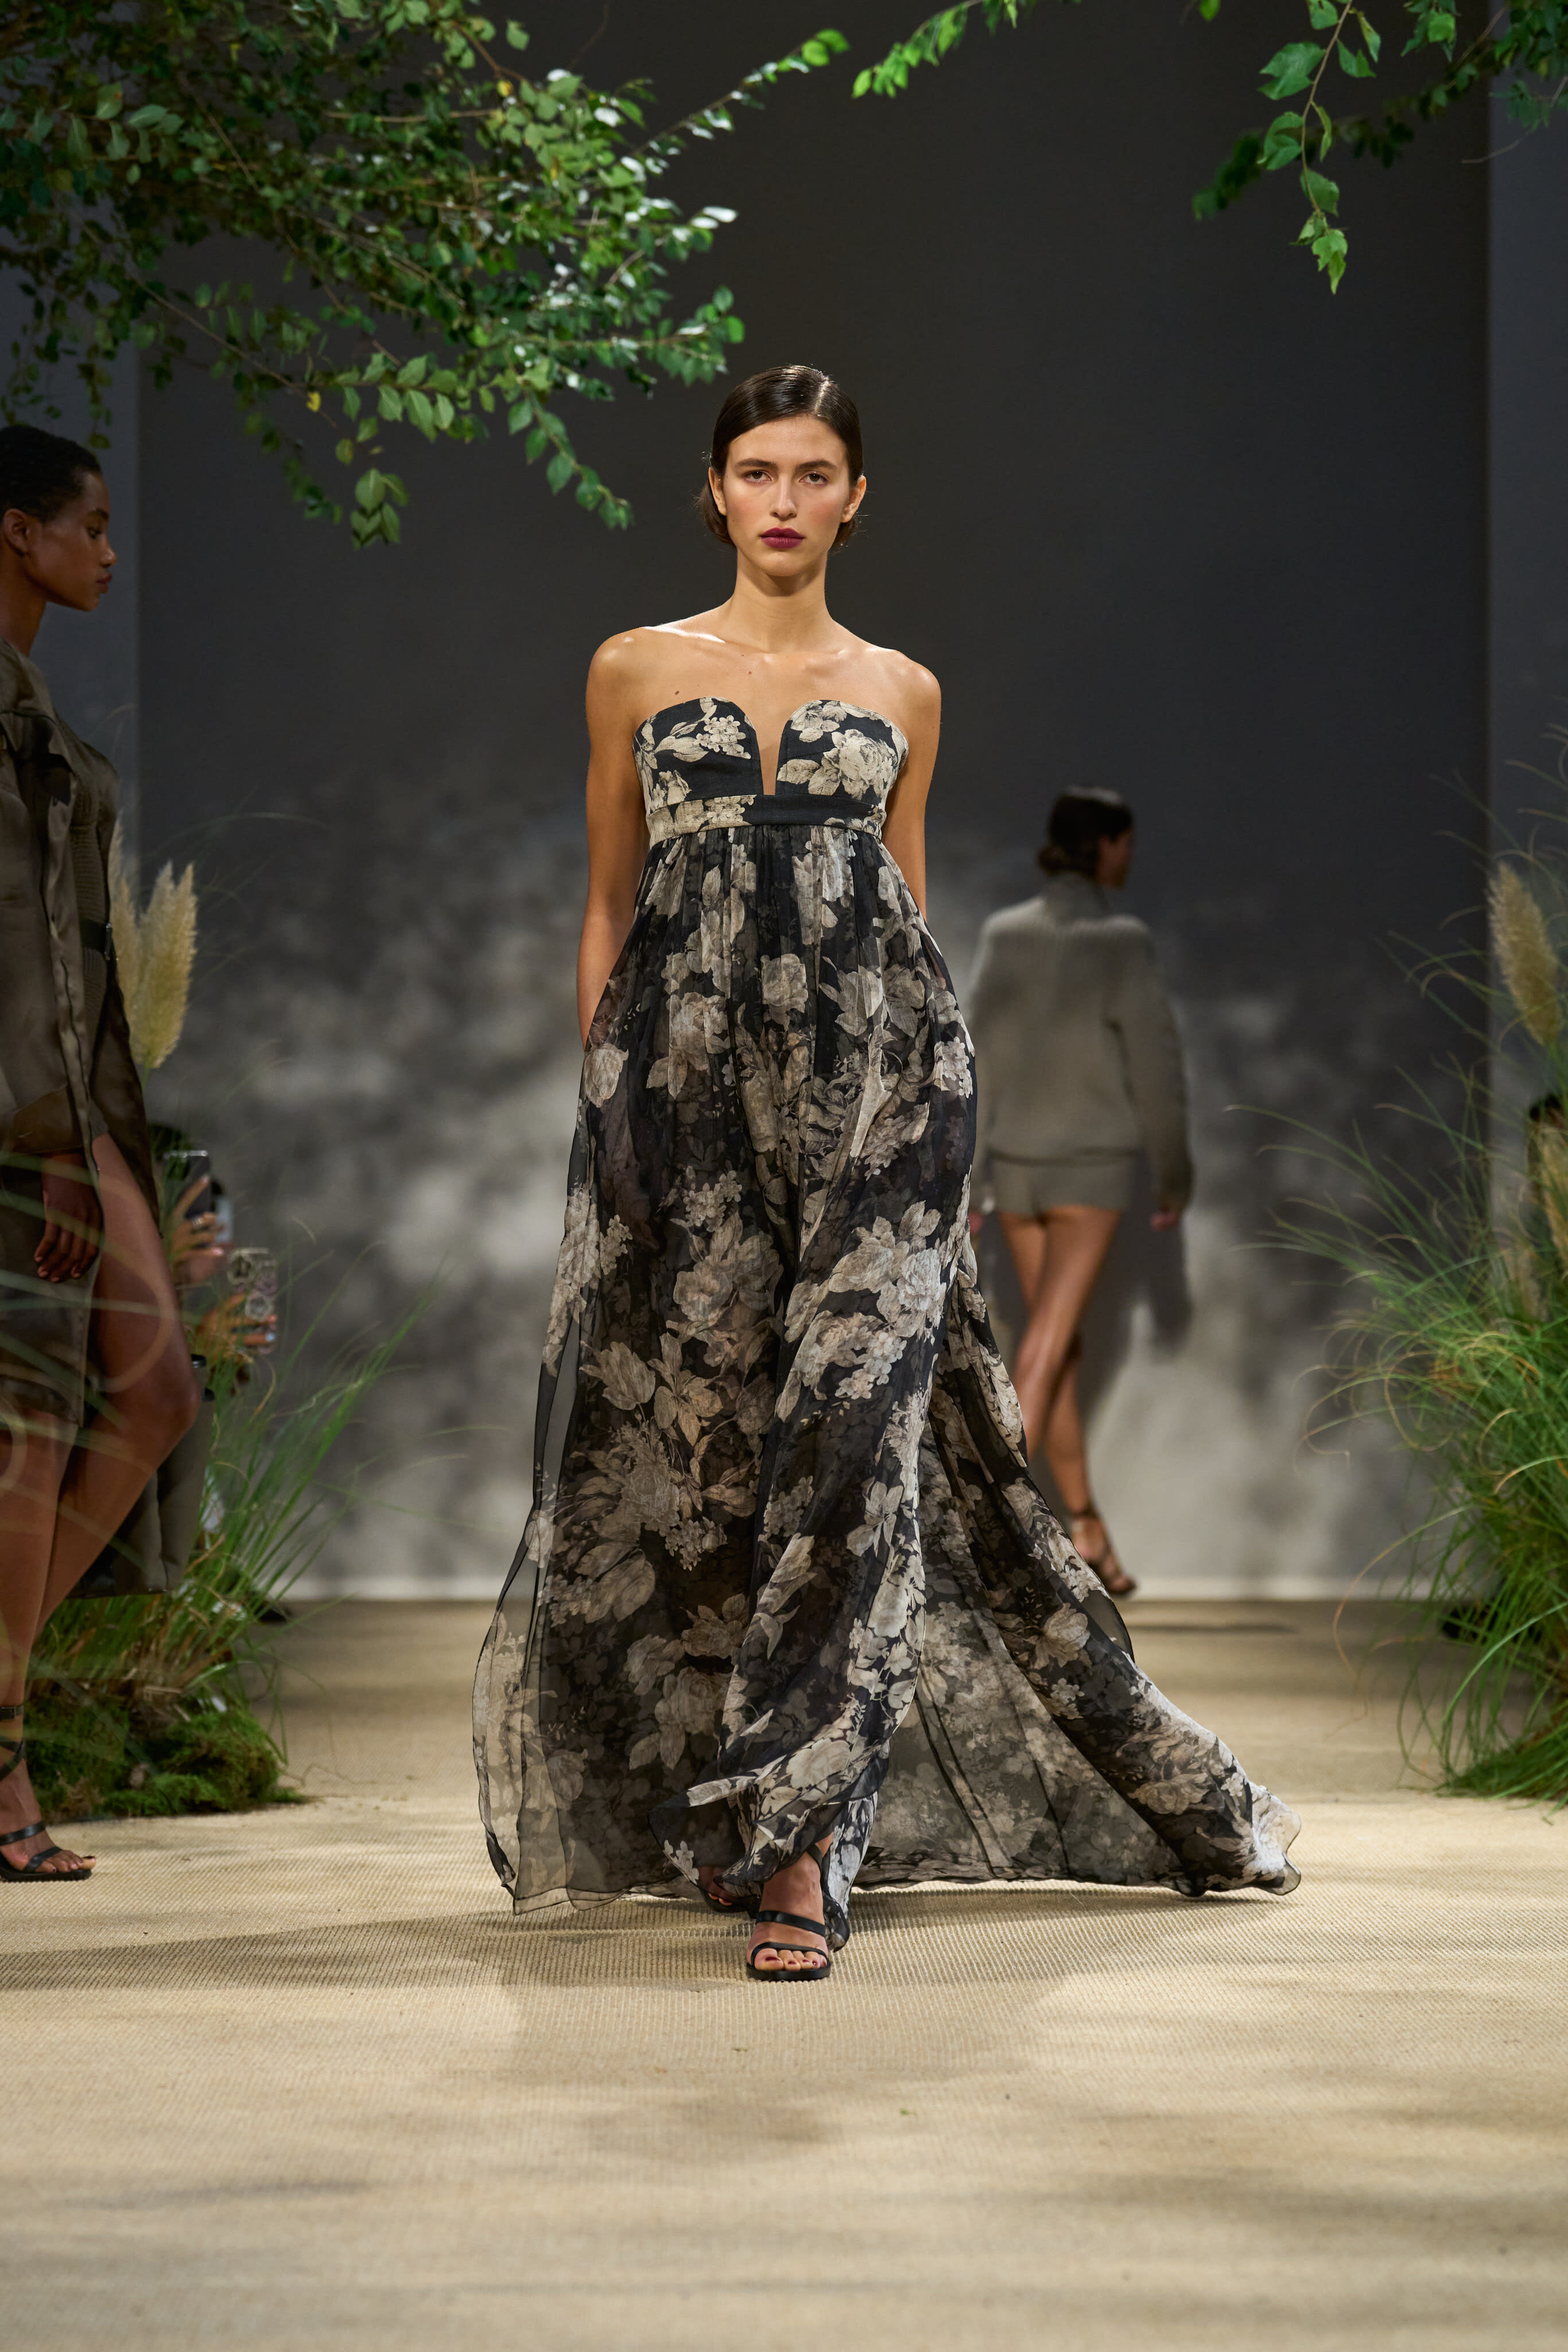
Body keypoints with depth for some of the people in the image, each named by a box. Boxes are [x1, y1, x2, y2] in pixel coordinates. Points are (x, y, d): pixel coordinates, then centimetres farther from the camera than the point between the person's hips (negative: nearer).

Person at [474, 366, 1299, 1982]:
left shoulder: (901, 692, 14)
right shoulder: (637, 670, 12)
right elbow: (608, 908, 13)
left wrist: (929, 1106, 13)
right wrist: (599, 1094, 7)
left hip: (872, 1065, 0)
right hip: (686, 1070, 0)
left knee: (854, 1415, -13)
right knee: (697, 1418, -1)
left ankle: (792, 1835, -16)